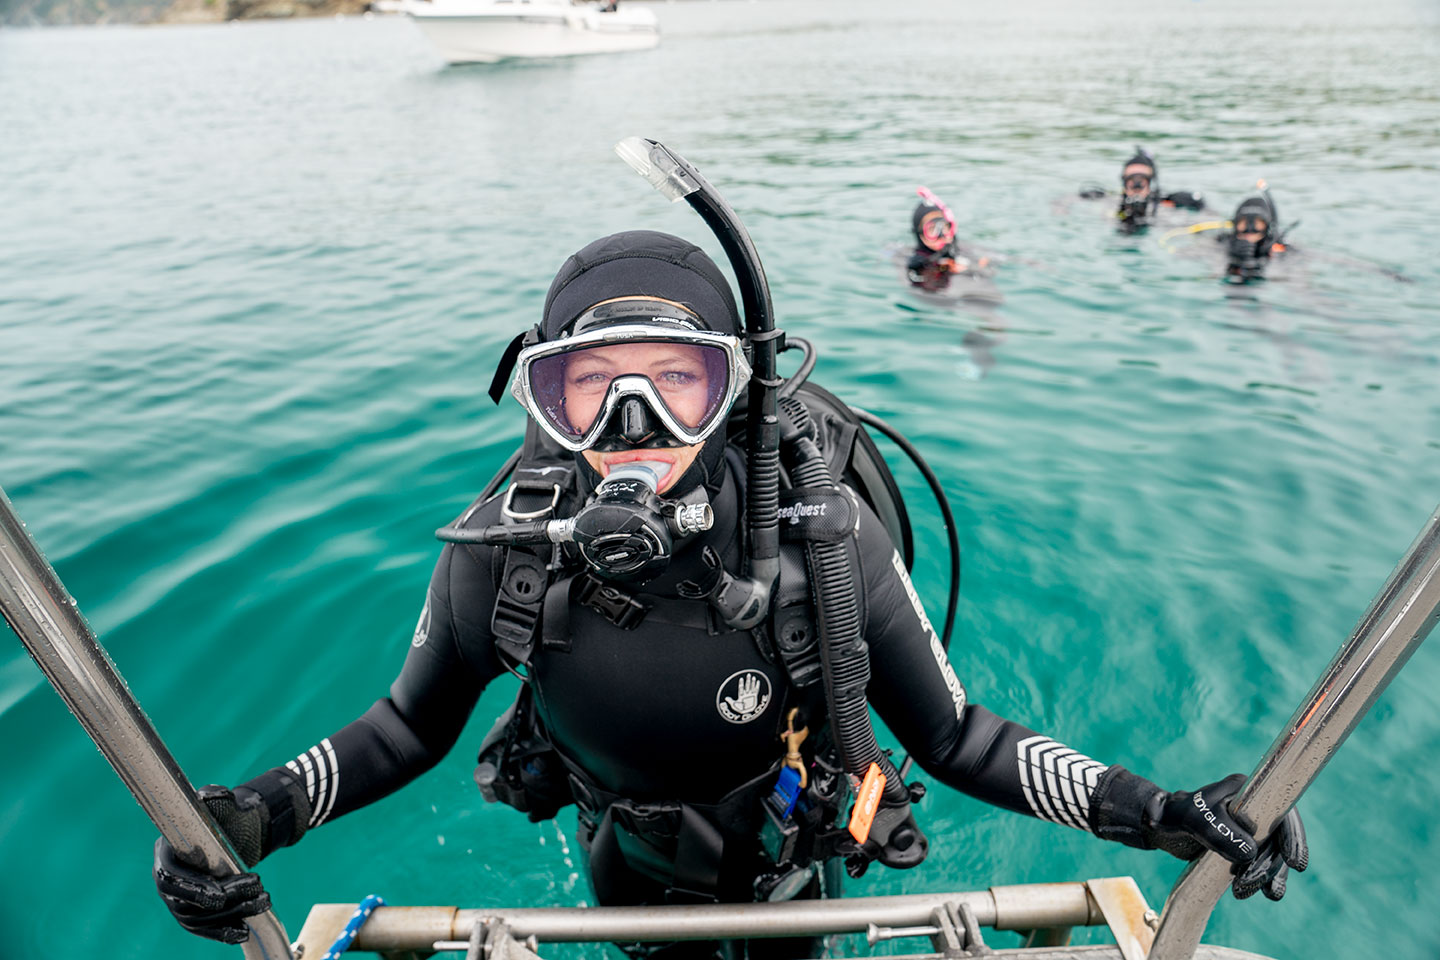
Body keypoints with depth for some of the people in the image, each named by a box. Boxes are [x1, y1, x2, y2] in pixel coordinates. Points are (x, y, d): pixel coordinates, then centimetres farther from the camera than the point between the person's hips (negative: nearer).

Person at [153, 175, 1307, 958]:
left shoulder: (823, 539, -34)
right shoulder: (503, 550, -30)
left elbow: (953, 736, -22)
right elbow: (412, 726, -12)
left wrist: (1150, 811, -30)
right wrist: (263, 810, -26)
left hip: (785, 863, -1)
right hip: (626, 864, 2)